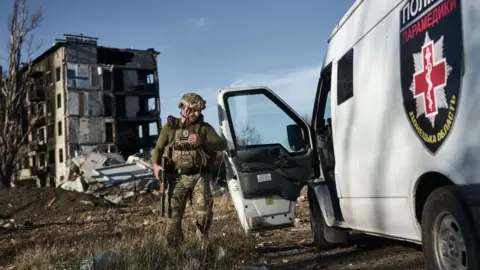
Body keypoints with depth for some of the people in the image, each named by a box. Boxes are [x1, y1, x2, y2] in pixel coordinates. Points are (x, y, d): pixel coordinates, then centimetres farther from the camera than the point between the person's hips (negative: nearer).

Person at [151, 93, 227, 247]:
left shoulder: (204, 128, 5)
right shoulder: (170, 127, 7)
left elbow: (222, 145, -6)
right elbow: (158, 149, 12)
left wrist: (201, 142, -22)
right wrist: (156, 165, -8)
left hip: (199, 176, 0)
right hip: (177, 177, 1)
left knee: (204, 210, -12)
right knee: (173, 214, 0)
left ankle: (202, 243, 7)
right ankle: (173, 246, 17)